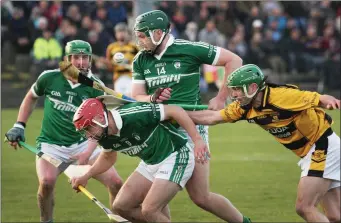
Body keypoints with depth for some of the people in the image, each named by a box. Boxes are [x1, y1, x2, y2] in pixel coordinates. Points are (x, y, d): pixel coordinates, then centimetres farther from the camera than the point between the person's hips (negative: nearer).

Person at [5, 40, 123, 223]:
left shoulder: (96, 87, -8)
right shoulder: (49, 78, -7)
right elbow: (31, 97, 14)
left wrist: (87, 154, -27)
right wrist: (19, 126, 7)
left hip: (82, 144, 2)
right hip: (51, 144, -1)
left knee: (116, 183, -10)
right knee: (47, 181, -29)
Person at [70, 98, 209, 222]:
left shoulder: (134, 115, -29)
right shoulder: (105, 137, -5)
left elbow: (175, 110, -23)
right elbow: (108, 158, 20)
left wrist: (197, 140, -27)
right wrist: (86, 177, 10)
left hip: (175, 157, -8)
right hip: (151, 163, 8)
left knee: (149, 210, -19)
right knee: (121, 206, 3)